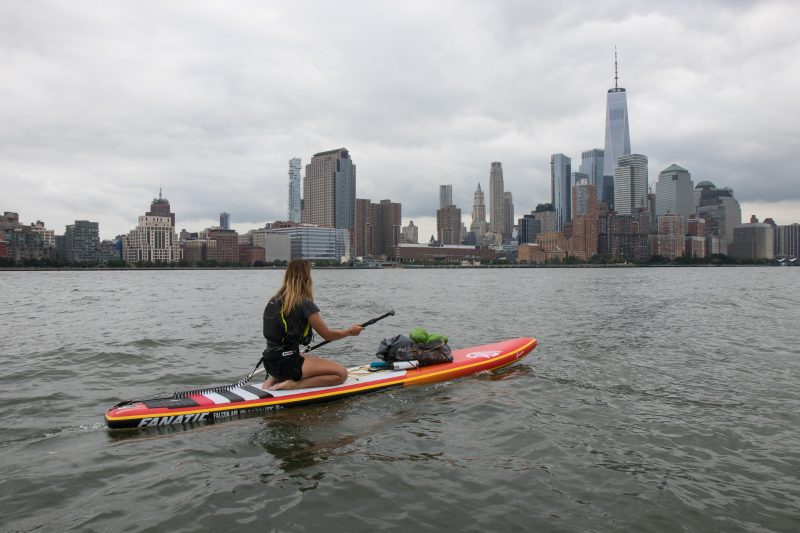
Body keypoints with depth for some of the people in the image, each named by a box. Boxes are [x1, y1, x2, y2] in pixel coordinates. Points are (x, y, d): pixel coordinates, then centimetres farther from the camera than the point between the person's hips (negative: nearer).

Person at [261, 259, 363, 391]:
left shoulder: (274, 300, 9)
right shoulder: (304, 303, -13)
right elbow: (327, 335, -6)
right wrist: (350, 331, 11)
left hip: (270, 362, 9)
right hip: (285, 363, -8)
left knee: (311, 358, 33)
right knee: (341, 373, -5)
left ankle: (276, 378, 13)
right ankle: (293, 384, -13)